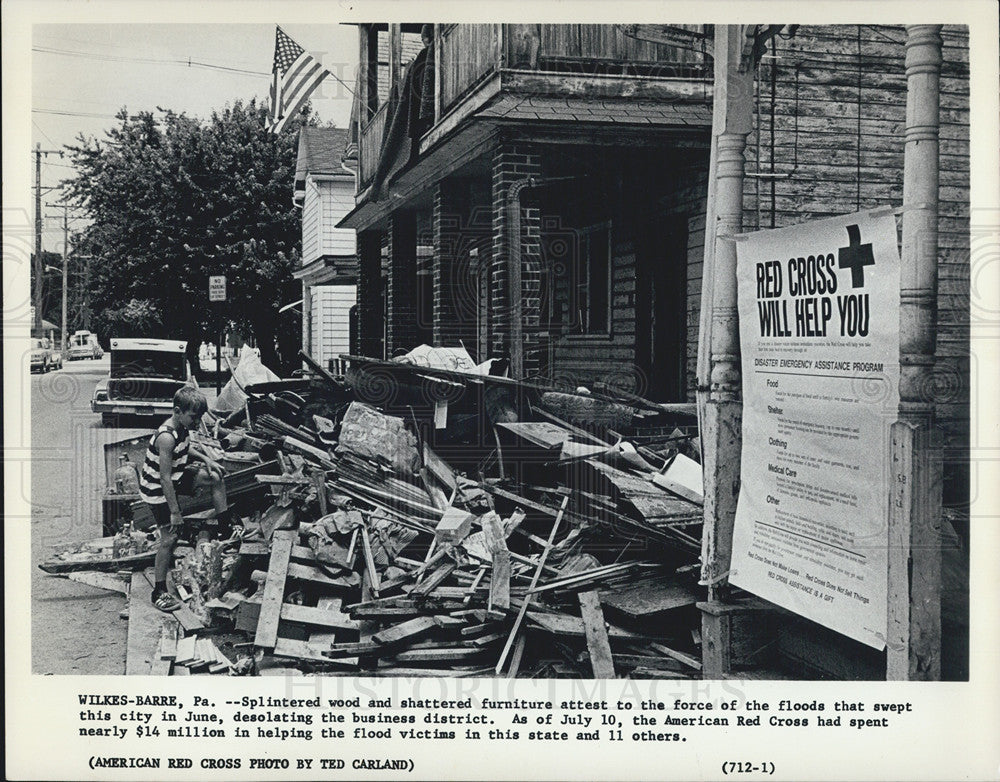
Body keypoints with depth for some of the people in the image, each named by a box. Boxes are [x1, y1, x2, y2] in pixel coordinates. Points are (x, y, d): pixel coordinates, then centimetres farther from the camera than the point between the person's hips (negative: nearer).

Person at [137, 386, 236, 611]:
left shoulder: (182, 428, -5)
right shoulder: (166, 437, -32)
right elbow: (165, 479, -30)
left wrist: (204, 459, 4)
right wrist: (175, 512, -26)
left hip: (176, 477, 9)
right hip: (157, 490, -9)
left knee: (216, 477, 5)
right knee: (170, 537, -6)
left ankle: (226, 529, 18)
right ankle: (159, 591, 5)